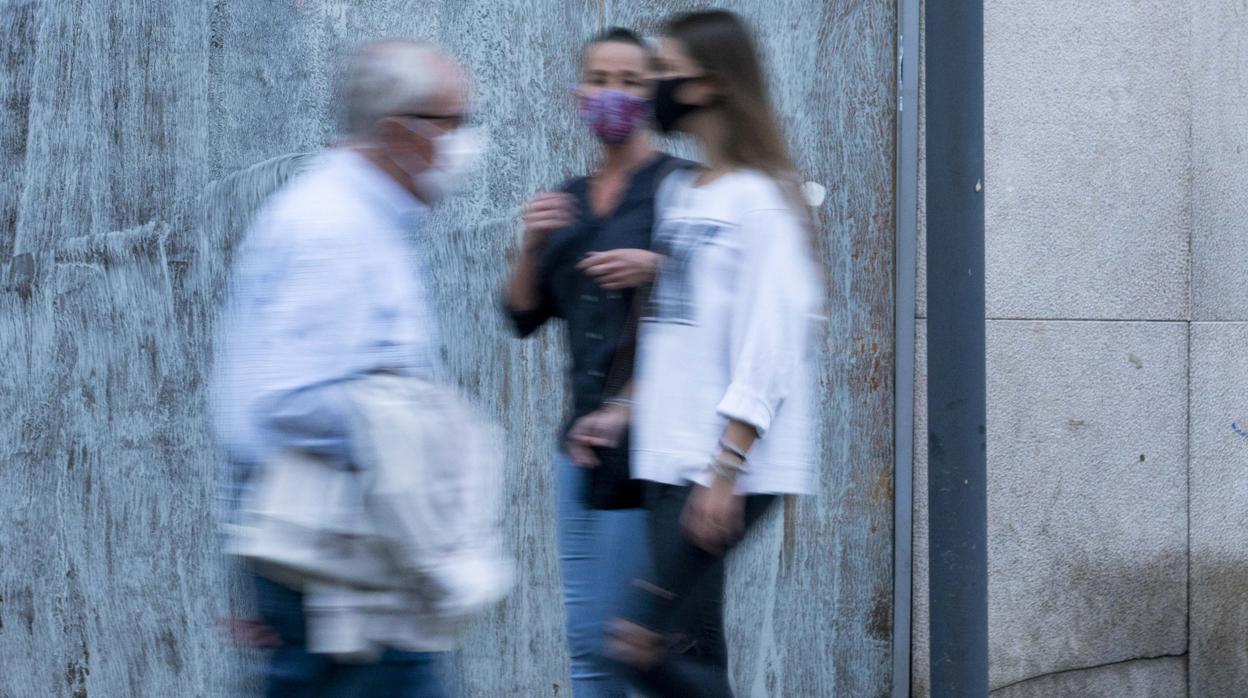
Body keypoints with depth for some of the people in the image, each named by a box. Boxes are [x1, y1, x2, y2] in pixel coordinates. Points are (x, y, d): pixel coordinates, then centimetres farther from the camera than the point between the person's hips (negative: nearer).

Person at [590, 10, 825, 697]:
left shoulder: (761, 200, -11)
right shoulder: (677, 192, 15)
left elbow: (767, 354, -16)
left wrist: (725, 474, -20)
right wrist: (623, 412, 14)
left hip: (731, 467, -8)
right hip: (671, 459, 8)